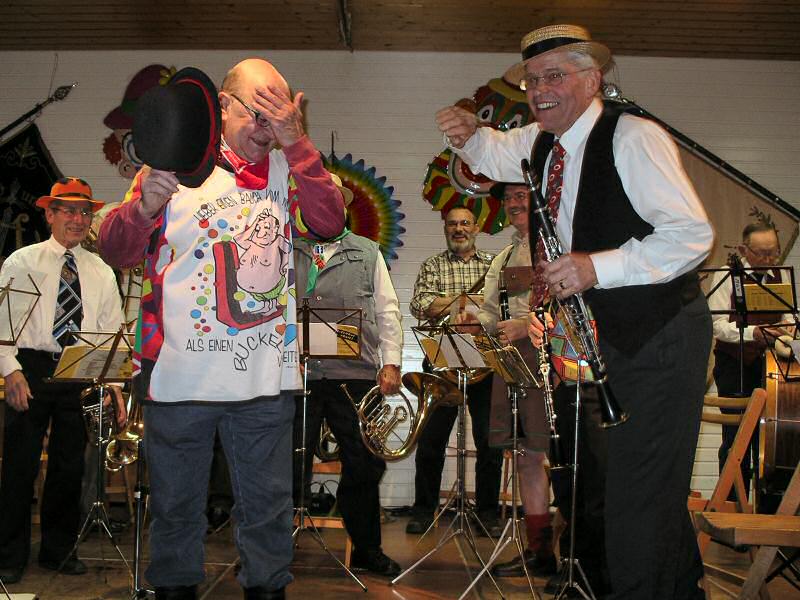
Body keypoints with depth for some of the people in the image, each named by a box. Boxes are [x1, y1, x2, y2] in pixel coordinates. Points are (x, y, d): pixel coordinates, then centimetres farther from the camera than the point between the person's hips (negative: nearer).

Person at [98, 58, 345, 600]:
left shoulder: (286, 169, 9)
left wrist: (296, 141, -14)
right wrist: (146, 206, -25)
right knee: (177, 505, 14)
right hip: (180, 373, -1)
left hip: (266, 376, 2)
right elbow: (116, 251, -4)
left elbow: (330, 223, -8)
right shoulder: (175, 163, 0)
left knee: (268, 507, 13)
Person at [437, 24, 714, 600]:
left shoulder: (633, 138, -18)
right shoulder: (542, 143, 7)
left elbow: (693, 235, -23)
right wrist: (471, 136, 6)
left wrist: (599, 267, -31)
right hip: (608, 336, 9)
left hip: (663, 336, -8)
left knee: (642, 491, -7)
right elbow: (498, 155, 29)